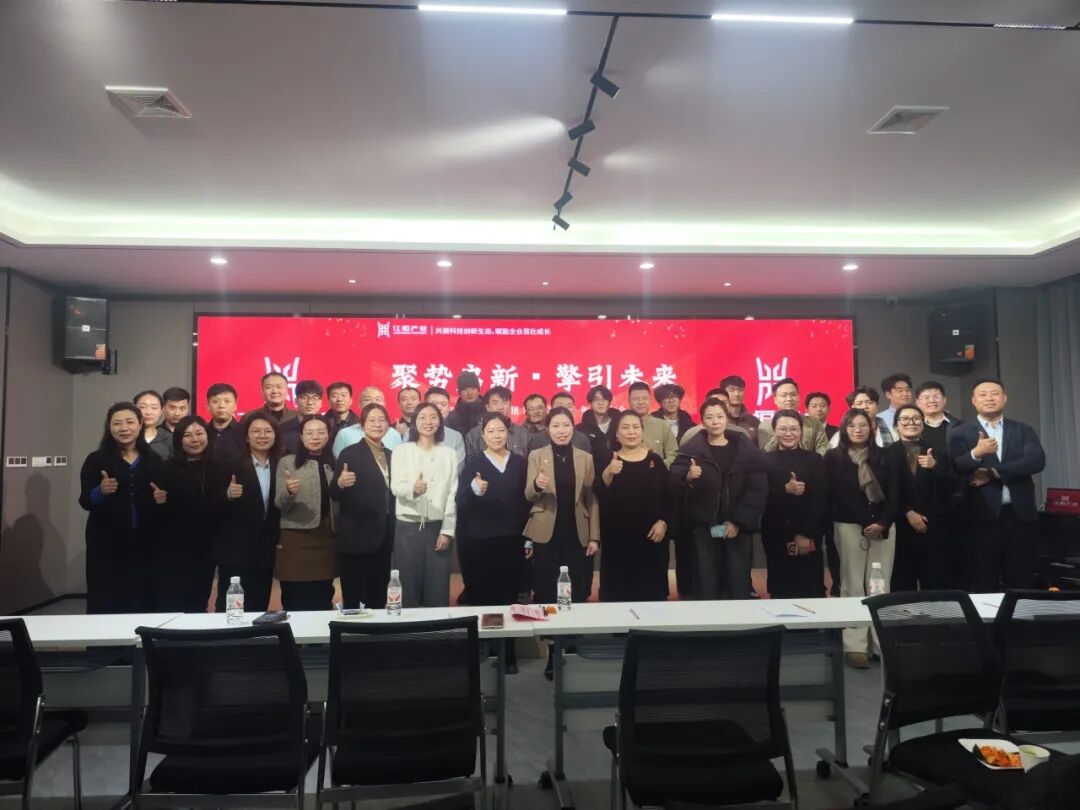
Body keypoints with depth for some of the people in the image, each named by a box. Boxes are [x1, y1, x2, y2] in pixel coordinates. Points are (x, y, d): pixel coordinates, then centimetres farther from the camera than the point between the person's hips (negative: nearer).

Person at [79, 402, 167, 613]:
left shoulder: (154, 460, 7)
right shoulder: (97, 459, 1)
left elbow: (163, 496, 14)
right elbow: (85, 501, -4)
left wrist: (161, 499, -8)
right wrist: (101, 491, -24)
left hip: (144, 544, 2)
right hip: (106, 544, -2)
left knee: (140, 602, 5)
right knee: (104, 602, -1)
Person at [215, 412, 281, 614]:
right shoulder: (230, 466, -2)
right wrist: (228, 495, -24)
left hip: (266, 551, 3)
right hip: (235, 550, -3)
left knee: (259, 609, 9)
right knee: (228, 608, 1)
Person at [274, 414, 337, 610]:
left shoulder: (334, 463, 11)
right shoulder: (287, 462, 1)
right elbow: (280, 505, -4)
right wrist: (289, 491, -25)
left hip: (327, 539, 3)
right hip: (296, 539, -3)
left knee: (323, 602, 9)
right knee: (295, 603, -2)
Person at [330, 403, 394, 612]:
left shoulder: (391, 456, 12)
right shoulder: (350, 453, -5)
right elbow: (334, 495, -11)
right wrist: (340, 483, -31)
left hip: (384, 539, 6)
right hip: (356, 539, -5)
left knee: (378, 601, 11)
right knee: (352, 601, -2)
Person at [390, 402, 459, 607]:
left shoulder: (448, 453, 8)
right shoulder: (402, 450, 4)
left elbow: (452, 494, 4)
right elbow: (395, 487, -6)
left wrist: (447, 530, -3)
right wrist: (412, 488, -29)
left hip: (438, 527, 1)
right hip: (408, 526, -1)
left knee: (438, 590, 3)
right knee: (408, 588, 2)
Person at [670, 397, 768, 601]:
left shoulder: (746, 448, 2)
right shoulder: (691, 449, -1)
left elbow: (758, 488, -2)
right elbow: (674, 482, -14)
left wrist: (738, 521, -9)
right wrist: (688, 477, -37)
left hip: (737, 526, 1)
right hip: (703, 527, -1)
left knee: (739, 585, 5)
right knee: (707, 584, 0)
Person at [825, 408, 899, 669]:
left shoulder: (883, 457, 11)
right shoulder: (834, 458, 2)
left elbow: (894, 493, 5)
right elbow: (836, 496, -4)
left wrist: (882, 523, -9)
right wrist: (866, 524, -8)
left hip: (883, 526, 3)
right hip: (850, 527, -2)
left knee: (881, 585, -1)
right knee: (853, 586, -3)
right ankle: (854, 646, -1)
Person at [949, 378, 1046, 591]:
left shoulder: (1024, 430, 11)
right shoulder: (960, 433, 3)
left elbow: (1037, 461, -6)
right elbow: (955, 469, -10)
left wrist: (993, 472, -13)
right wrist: (976, 453, -28)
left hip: (1021, 516, 2)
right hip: (984, 517, -2)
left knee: (1022, 584, 8)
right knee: (984, 585, 3)